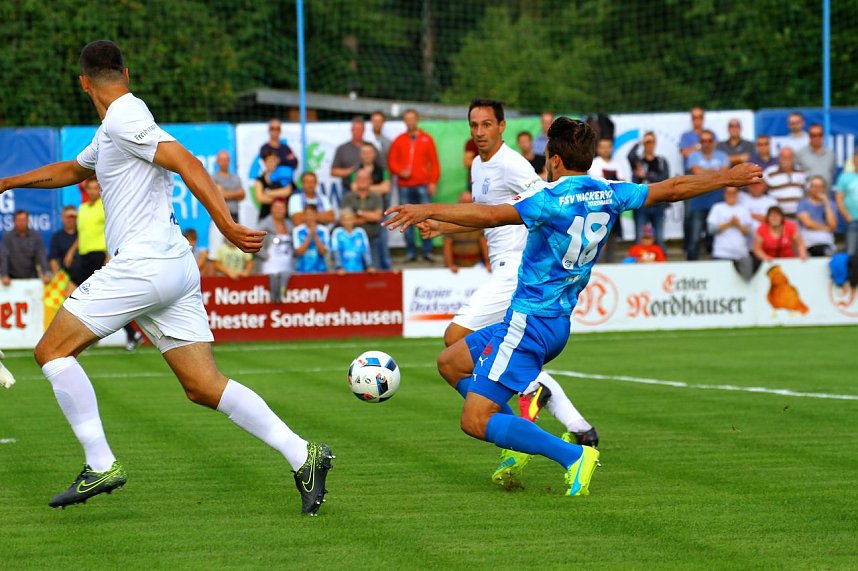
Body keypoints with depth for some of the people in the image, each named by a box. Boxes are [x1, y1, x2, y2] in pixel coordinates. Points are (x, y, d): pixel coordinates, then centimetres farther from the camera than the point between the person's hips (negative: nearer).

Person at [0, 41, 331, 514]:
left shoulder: (124, 119, -7)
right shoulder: (111, 129, 22)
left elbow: (186, 163, -18)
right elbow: (72, 171, 41)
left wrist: (226, 224, -27)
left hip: (142, 263, -9)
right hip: (175, 267, 9)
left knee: (52, 350, 0)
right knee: (203, 386, 2)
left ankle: (100, 466, -5)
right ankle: (302, 455, -8)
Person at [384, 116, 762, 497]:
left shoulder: (553, 198, -18)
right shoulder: (609, 194, 4)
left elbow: (492, 215, -30)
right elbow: (673, 189, 15)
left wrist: (428, 211, -31)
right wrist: (728, 178, 29)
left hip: (529, 321, -9)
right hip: (558, 324, 9)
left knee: (475, 422, -8)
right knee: (450, 363, 21)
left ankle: (573, 456, -15)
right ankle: (520, 440, 15)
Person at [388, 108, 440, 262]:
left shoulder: (426, 139, 8)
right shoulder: (399, 140, 11)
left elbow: (434, 162, 6)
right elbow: (392, 161, 11)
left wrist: (433, 182, -2)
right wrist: (400, 171, -8)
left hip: (423, 185, -1)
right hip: (404, 185, 1)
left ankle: (427, 251, -2)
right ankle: (410, 251, 5)